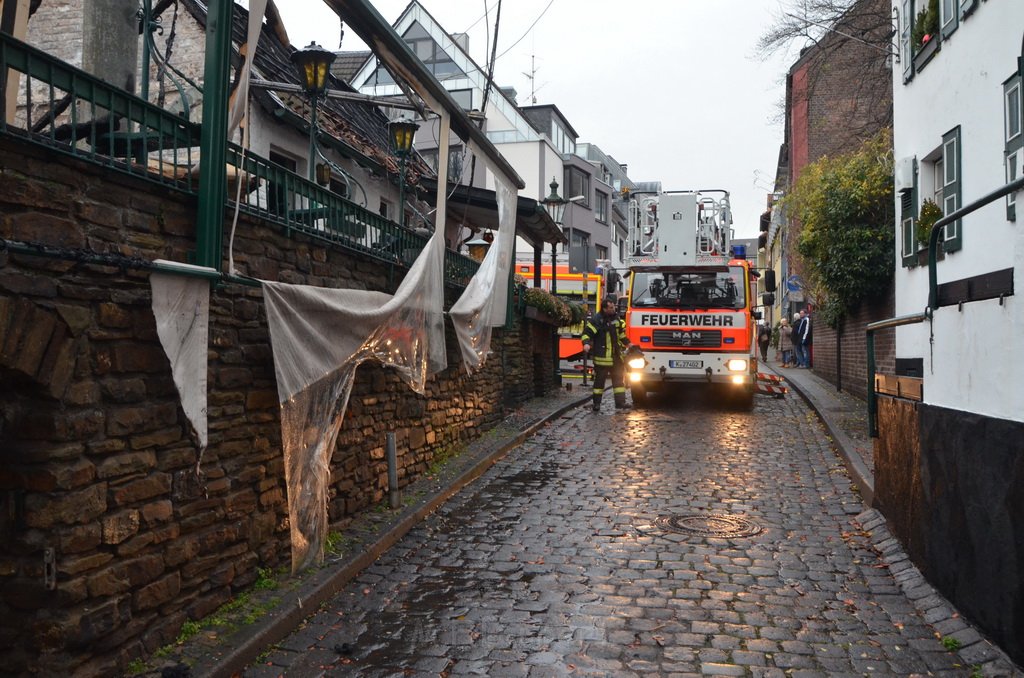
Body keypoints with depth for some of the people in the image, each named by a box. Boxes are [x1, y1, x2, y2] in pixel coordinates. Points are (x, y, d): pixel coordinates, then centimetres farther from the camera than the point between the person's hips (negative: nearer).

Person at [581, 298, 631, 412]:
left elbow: (622, 333, 25)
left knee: (619, 379, 7)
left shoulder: (616, 318, 11)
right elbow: (587, 333, -13)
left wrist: (628, 343, 22)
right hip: (601, 357, -6)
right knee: (599, 380, 1)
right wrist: (586, 343, -29)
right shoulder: (596, 320, -11)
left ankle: (620, 402, 12)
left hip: (616, 357, 6)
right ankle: (596, 403, 10)